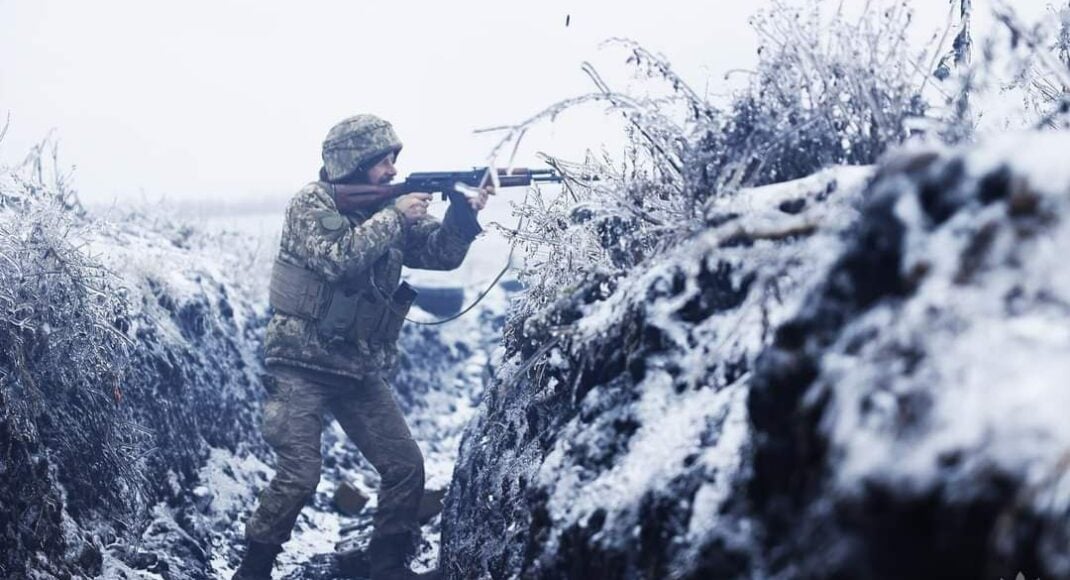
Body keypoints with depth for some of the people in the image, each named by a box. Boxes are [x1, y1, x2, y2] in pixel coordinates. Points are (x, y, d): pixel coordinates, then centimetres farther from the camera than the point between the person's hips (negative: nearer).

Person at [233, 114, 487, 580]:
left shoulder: (386, 209, 9)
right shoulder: (311, 204, -8)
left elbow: (442, 253, 4)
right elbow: (340, 258, -25)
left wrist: (463, 212, -14)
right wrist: (394, 217, -19)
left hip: (360, 368, 6)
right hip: (302, 365, -6)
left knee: (406, 466, 1)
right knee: (299, 476, -14)